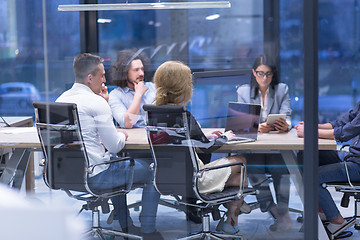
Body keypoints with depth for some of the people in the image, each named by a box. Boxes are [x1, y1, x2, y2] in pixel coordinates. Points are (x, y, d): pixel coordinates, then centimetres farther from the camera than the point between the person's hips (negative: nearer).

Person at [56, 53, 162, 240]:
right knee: (152, 171, 9)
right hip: (94, 177, -9)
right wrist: (122, 135, 6)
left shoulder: (61, 99, 8)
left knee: (115, 160, 38)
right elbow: (115, 145, -17)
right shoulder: (96, 102, -18)